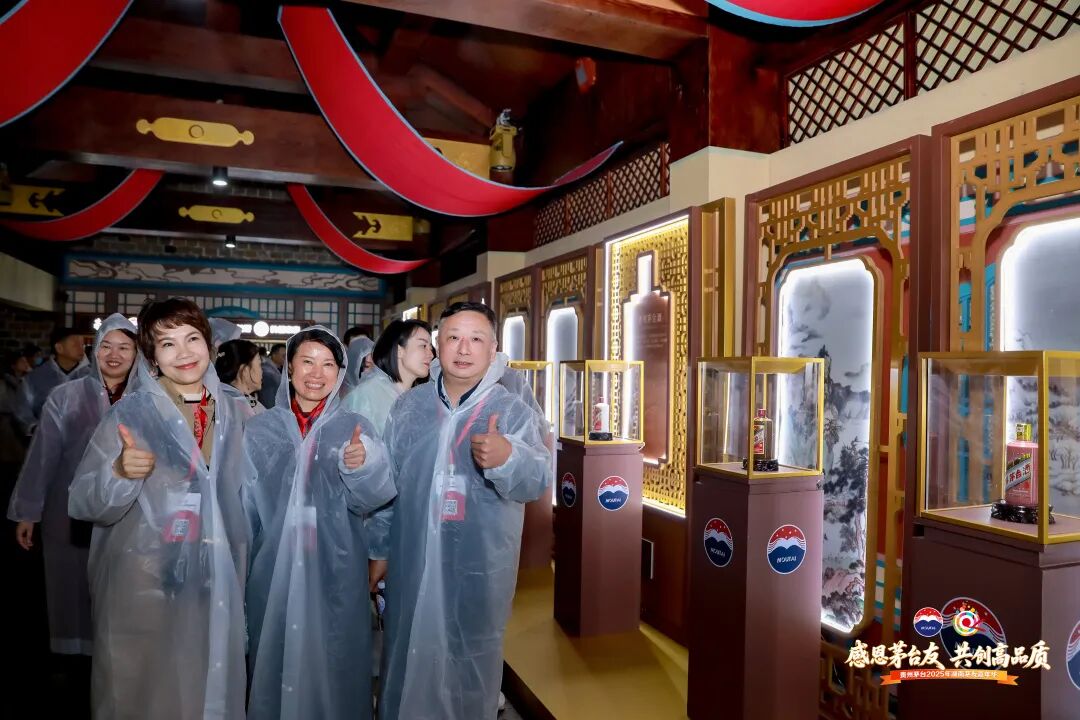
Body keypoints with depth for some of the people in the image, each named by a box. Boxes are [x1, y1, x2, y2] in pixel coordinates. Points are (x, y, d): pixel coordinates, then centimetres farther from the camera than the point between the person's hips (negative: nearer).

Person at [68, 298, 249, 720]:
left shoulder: (234, 412, 2)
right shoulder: (130, 414, -8)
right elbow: (83, 505, -12)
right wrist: (120, 472, -29)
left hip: (216, 584, 3)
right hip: (144, 586, -3)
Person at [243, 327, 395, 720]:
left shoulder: (356, 428, -3)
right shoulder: (260, 429, 0)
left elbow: (370, 498, -14)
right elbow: (244, 505, 6)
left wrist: (361, 466, -34)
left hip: (336, 572, -1)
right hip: (274, 570, 1)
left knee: (335, 665, 11)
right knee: (276, 662, 15)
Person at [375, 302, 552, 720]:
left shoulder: (514, 411, -9)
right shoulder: (408, 406, 1)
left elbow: (538, 480, -24)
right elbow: (386, 482, 6)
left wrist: (507, 459, -45)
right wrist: (377, 548, 8)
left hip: (479, 568, -2)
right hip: (413, 563, 3)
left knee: (471, 664, 16)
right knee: (408, 655, 21)